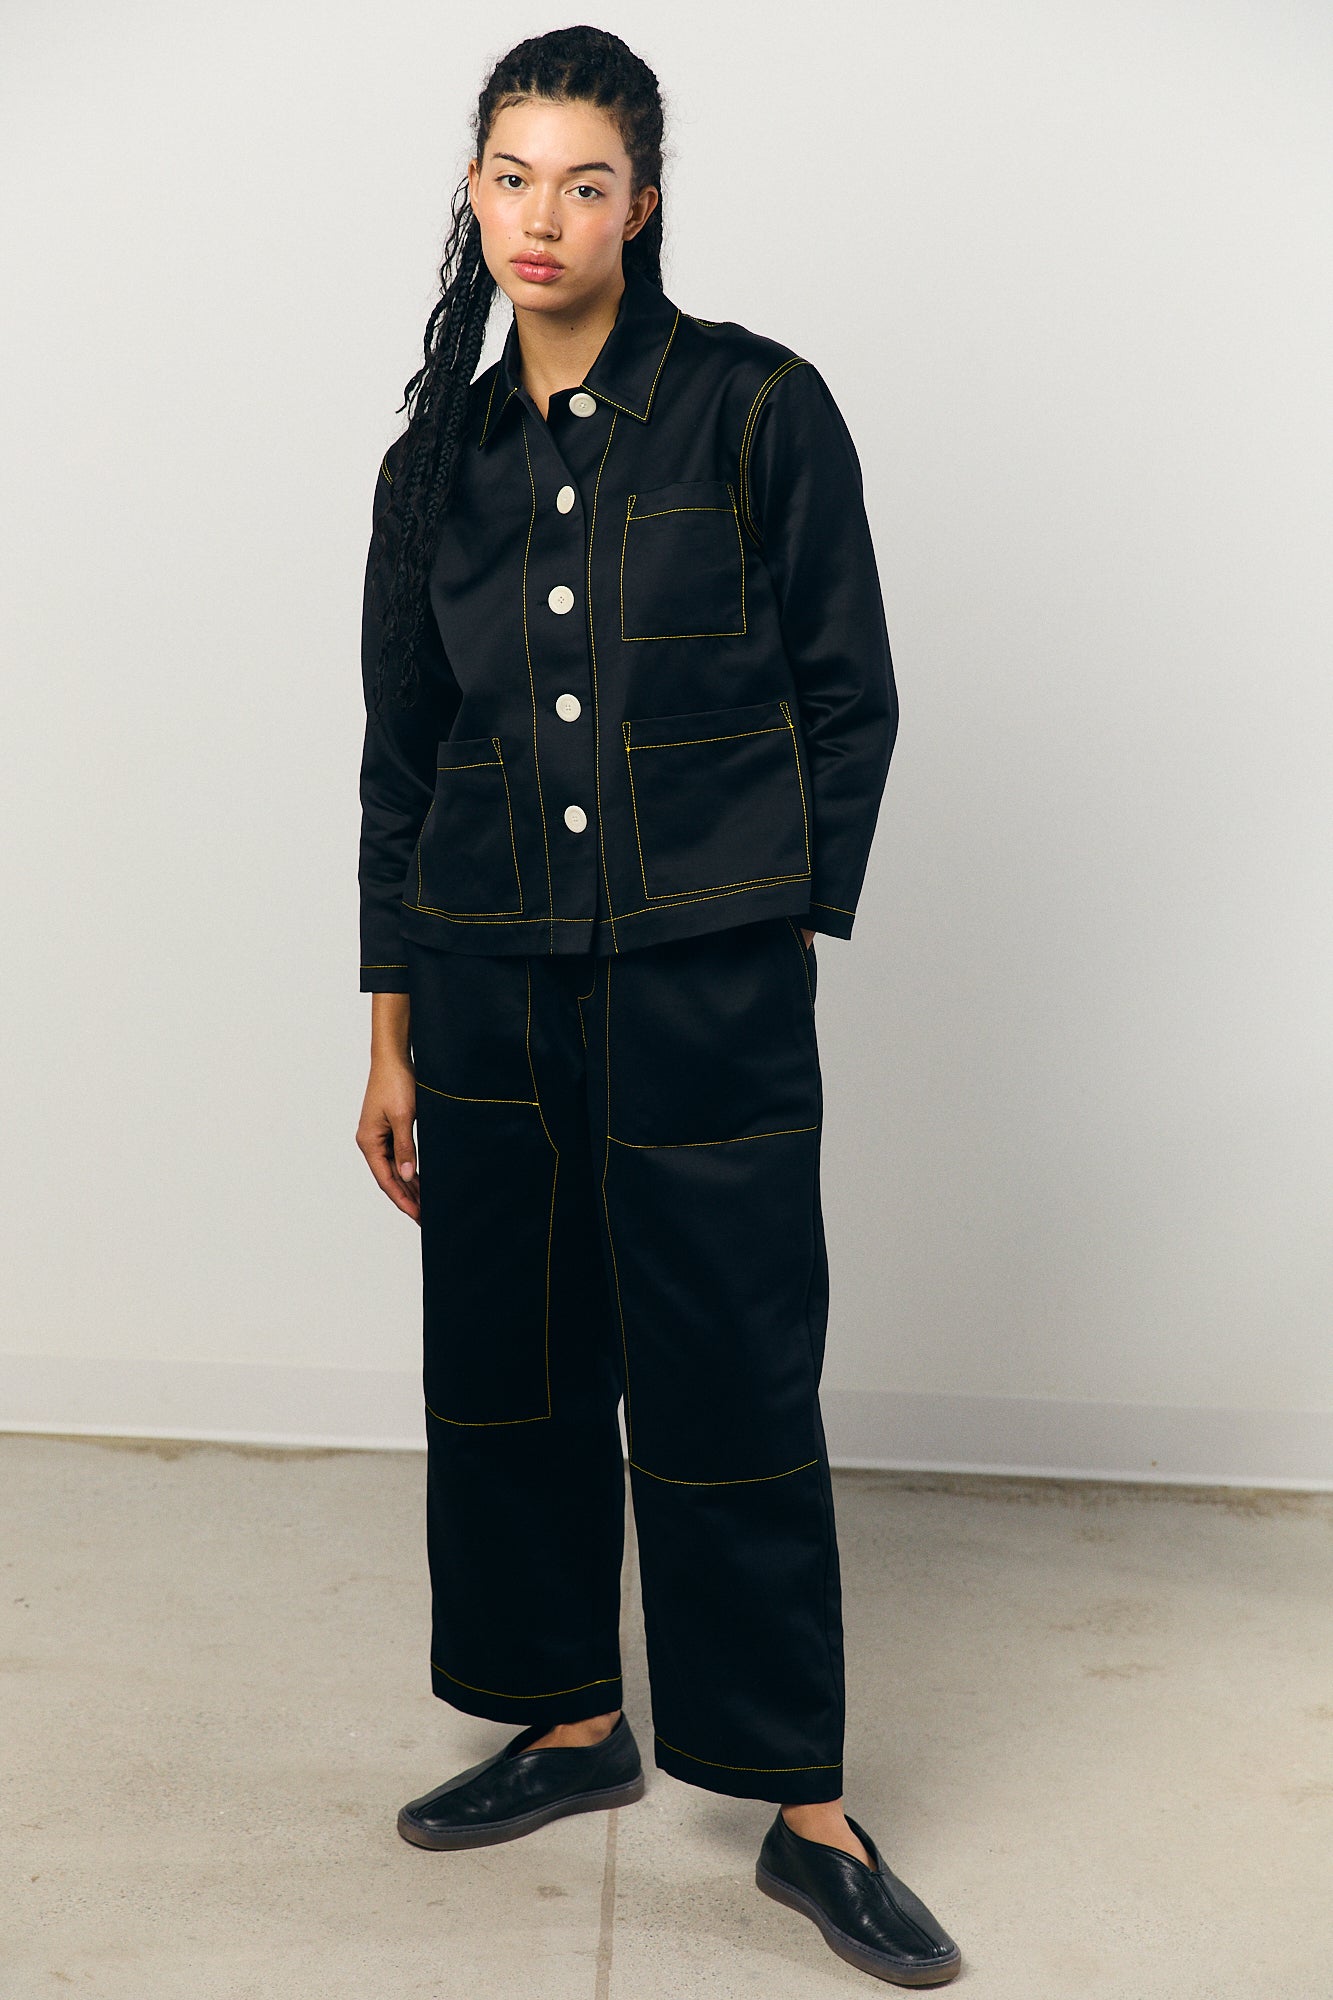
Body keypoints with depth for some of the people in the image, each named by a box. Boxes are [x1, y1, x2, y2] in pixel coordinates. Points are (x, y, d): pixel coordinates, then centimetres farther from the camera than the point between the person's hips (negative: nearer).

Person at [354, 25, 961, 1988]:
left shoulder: (758, 408, -3)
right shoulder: (440, 459, 9)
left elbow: (849, 698, 0)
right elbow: (400, 754, 11)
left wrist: (783, 927, -4)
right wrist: (389, 1036, 9)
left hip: (709, 990, -4)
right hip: (487, 989, 5)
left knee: (732, 1385, -1)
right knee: (510, 1364, 11)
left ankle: (808, 1812, 13)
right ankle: (573, 1725, 30)